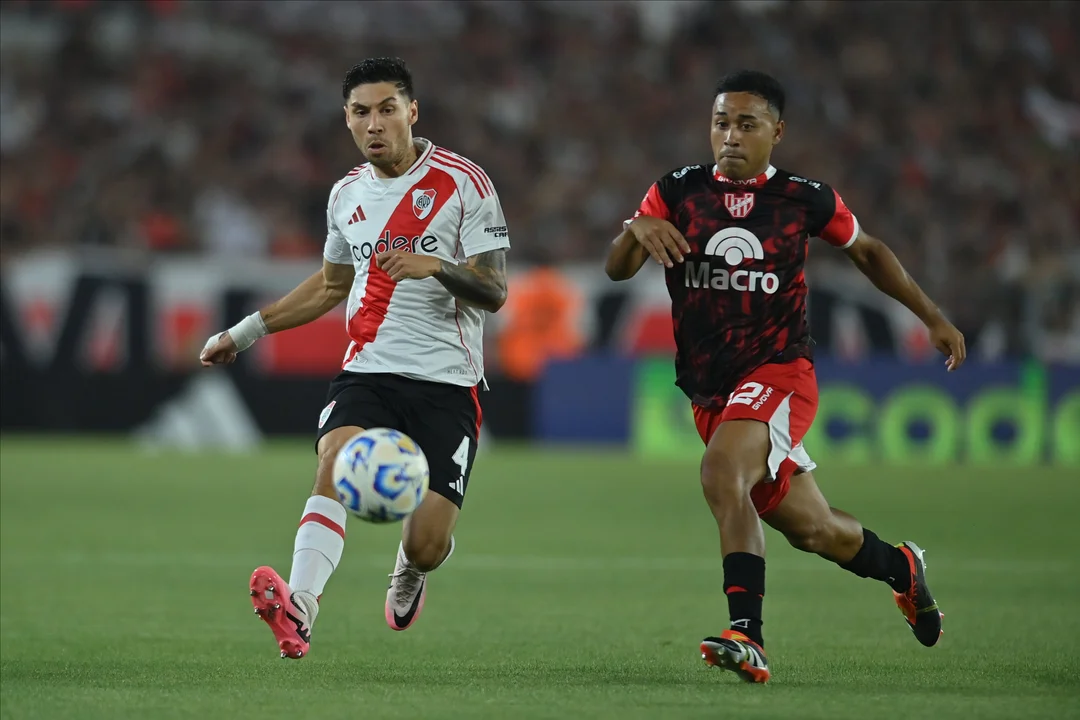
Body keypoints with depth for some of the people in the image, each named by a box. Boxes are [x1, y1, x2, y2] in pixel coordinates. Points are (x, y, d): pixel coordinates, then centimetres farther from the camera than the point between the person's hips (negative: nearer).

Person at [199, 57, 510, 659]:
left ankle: (409, 572, 32)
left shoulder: (465, 183, -4)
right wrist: (247, 332, 26)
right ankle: (298, 608, -46)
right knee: (336, 462, -29)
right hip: (368, 373, 3)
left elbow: (494, 292, -8)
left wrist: (435, 267, -27)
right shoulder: (348, 194, 12)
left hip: (447, 383, -3)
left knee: (427, 546, -8)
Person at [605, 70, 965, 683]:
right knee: (810, 529, 13)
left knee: (722, 472, -32)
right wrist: (636, 230, -27)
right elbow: (618, 269, -4)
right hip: (710, 390, 4)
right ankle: (901, 567, 44)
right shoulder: (678, 192, 2)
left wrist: (933, 317, 19)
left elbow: (867, 251, 16)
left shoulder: (805, 199, -1)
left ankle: (747, 636, -35)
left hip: (779, 373, -4)